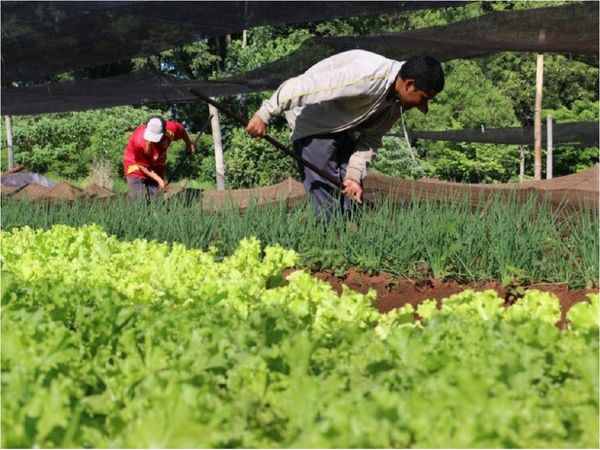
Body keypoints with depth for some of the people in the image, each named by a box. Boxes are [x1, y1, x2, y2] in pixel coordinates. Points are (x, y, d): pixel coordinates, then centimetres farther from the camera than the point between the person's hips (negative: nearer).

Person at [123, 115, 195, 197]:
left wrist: (189, 144, 19)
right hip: (137, 167, -4)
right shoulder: (139, 141, -36)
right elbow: (142, 166, -20)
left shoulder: (171, 129, -25)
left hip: (156, 169, 4)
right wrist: (159, 180, -20)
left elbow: (181, 130, 2)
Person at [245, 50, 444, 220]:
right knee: (327, 204, -11)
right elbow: (299, 86, -34)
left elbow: (370, 137, 3)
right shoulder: (366, 77, -35)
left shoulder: (396, 99, -6)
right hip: (313, 127, -9)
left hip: (343, 128, 9)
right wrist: (264, 115, -29)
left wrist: (354, 175, -8)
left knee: (353, 195, 8)